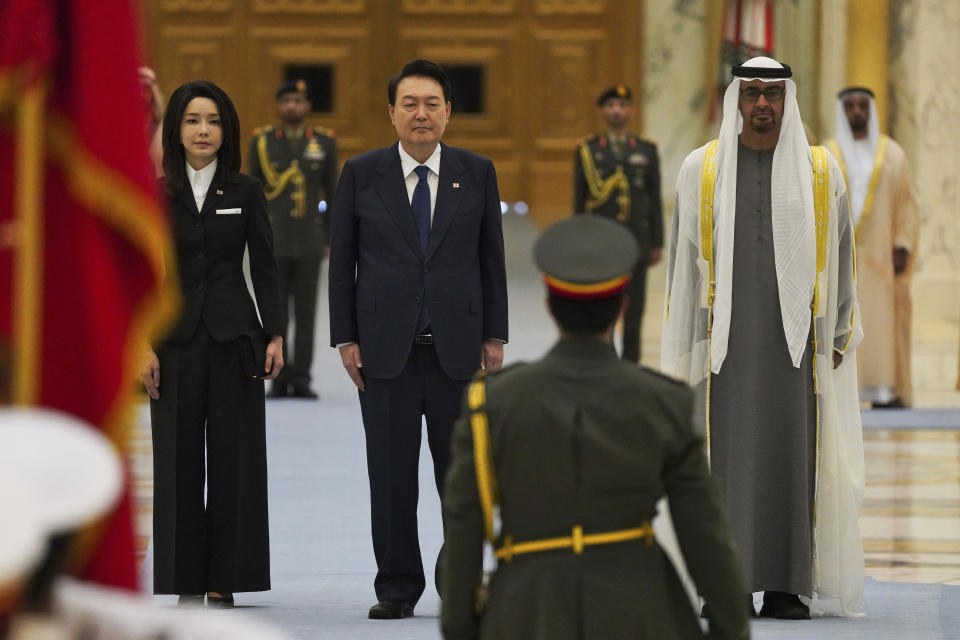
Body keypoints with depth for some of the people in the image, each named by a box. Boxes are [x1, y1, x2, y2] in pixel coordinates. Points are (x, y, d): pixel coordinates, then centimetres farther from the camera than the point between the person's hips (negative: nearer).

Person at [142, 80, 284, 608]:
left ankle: (224, 580, 4)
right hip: (175, 339, 0)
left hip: (233, 335, 0)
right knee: (180, 459, 1)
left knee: (233, 456, -1)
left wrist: (274, 334, -4)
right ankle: (187, 582, 7)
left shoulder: (245, 192, 5)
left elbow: (264, 267, 5)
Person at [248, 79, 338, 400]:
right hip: (273, 240, 0)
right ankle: (279, 379, 4)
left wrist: (333, 238, 4)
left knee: (306, 312, 1)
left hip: (309, 240, 0)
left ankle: (301, 379, 5)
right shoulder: (262, 141, 4)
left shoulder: (324, 142, 6)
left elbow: (332, 193, 9)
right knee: (276, 311, 0)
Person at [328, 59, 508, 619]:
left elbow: (491, 258, 8)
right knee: (391, 476, 1)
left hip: (457, 347, 1)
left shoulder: (477, 173, 6)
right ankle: (398, 587, 9)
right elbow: (342, 261, 5)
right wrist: (346, 338, -1)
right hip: (386, 349, -1)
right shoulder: (362, 174, 3)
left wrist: (494, 335, 4)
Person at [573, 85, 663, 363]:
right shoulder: (587, 150, 2)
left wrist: (657, 244, 3)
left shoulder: (647, 150, 5)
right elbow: (579, 201, 4)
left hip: (635, 243, 1)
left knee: (633, 312, 3)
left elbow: (655, 201, 6)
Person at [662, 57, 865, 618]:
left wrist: (838, 340, 3)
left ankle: (784, 588, 1)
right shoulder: (702, 169, 6)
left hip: (793, 335, 0)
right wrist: (682, 352, 3)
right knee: (727, 453, -4)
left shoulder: (821, 171, 6)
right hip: (725, 334, 0)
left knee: (790, 455, -2)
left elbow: (839, 258, 9)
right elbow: (684, 260, 7)